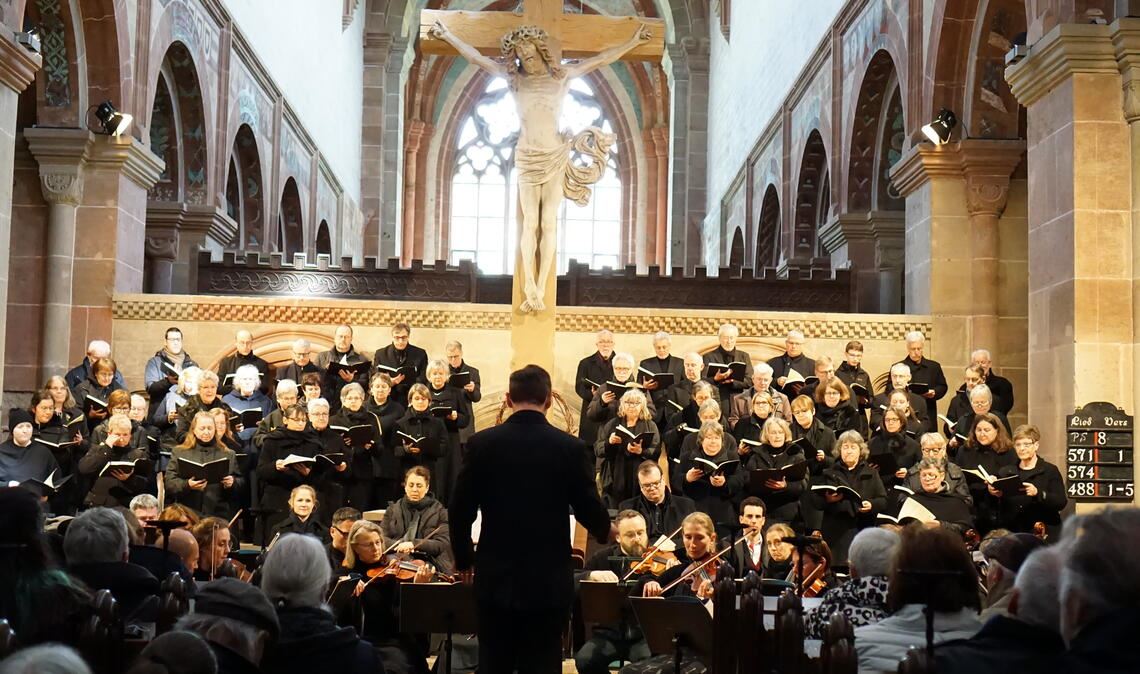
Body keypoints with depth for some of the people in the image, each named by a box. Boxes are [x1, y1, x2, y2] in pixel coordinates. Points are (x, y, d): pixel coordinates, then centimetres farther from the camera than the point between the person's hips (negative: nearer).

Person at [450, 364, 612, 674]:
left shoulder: (482, 443, -5)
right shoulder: (570, 447, -8)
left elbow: (460, 510, 0)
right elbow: (589, 510, -3)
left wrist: (463, 558, 17)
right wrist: (606, 531, 21)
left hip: (496, 579, 1)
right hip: (549, 582, -1)